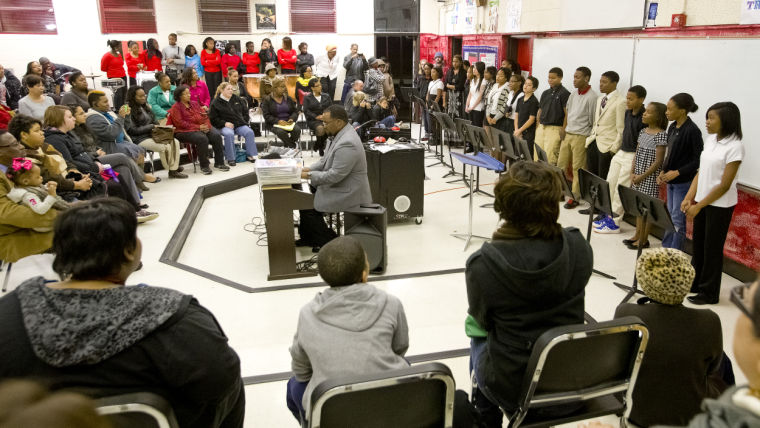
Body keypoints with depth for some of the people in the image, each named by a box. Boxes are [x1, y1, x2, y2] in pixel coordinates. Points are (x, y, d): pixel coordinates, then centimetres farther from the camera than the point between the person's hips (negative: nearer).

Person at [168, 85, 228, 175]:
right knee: (202, 139, -34)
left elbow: (205, 115, 15)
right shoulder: (176, 107, 0)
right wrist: (198, 127, -17)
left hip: (203, 127, 6)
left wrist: (207, 125, -8)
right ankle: (204, 166, -23)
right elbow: (180, 123, -11)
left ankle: (219, 163, -13)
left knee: (217, 135, -20)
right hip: (186, 131, -6)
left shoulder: (194, 104, 20)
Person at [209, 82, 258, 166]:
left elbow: (245, 111, 22)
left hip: (240, 125, 4)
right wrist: (224, 123, -13)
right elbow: (213, 118, -1)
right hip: (225, 126, -4)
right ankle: (230, 159, -27)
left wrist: (244, 121, 6)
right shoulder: (216, 103, 2)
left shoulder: (237, 99, 15)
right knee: (229, 134, -37)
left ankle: (250, 155, -13)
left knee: (249, 132, -25)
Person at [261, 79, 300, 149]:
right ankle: (293, 147, -22)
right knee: (281, 132, -37)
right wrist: (278, 121, -22)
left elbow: (295, 111, 12)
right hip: (274, 124, -3)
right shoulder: (267, 100, 3)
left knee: (297, 129, -29)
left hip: (288, 122, 3)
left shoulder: (288, 99, 14)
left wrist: (292, 119, -11)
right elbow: (267, 116, -6)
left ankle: (288, 146, -11)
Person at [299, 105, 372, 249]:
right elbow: (326, 160, 17)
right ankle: (307, 238, 23)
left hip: (348, 193, -10)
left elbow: (334, 176, -27)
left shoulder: (347, 144, -28)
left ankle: (329, 242, 5)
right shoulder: (341, 134, 6)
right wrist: (309, 168, 2)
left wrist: (309, 175, -18)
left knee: (308, 207, -10)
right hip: (337, 185, 10)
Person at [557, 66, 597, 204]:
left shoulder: (591, 97, -11)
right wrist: (563, 131, 12)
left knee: (577, 168, -1)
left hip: (581, 136, -7)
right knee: (561, 165, 11)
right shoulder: (573, 94, 11)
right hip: (567, 135, 7)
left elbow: (593, 121, -10)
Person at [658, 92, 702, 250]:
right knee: (670, 217, 16)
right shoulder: (672, 127, 6)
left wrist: (677, 172, -20)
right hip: (671, 181, 8)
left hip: (684, 182, -8)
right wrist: (663, 171, 5)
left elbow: (698, 159, -17)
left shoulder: (692, 130, -17)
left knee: (678, 219, 0)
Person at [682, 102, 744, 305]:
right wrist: (690, 197, -1)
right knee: (698, 243, 15)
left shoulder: (735, 147, -16)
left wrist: (698, 206, -16)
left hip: (720, 205, -6)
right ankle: (694, 283, 30)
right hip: (702, 201, 7)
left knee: (712, 248, 4)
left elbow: (725, 185, -17)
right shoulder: (710, 139, 5)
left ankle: (709, 293, 18)